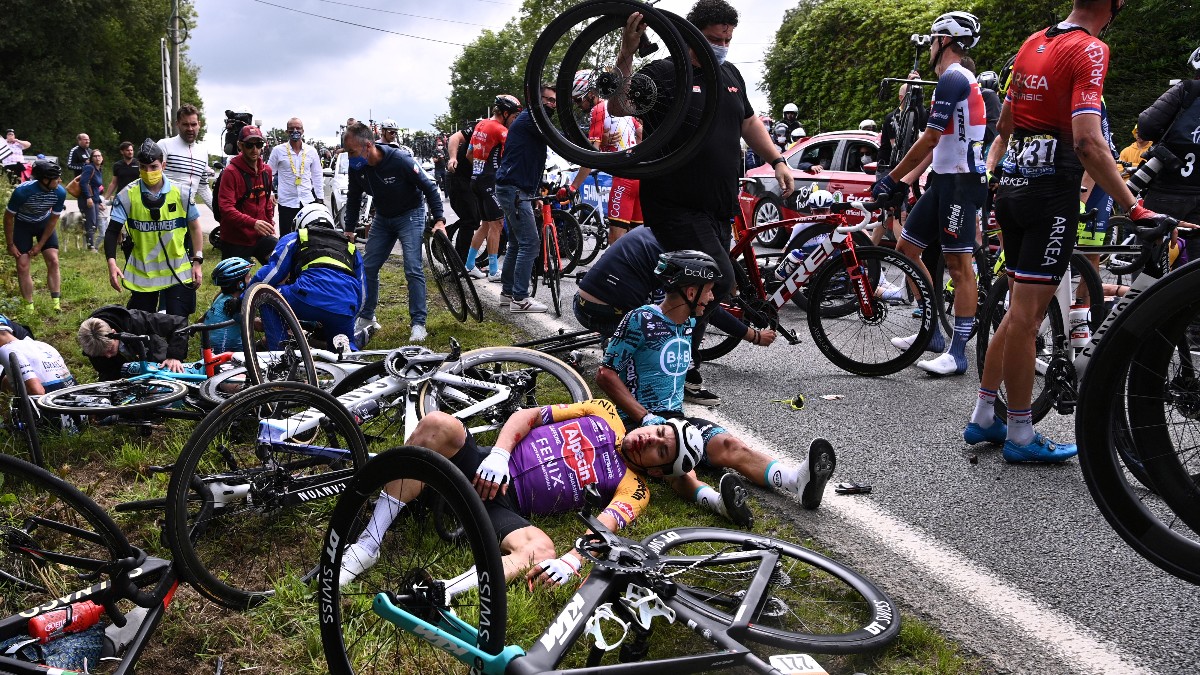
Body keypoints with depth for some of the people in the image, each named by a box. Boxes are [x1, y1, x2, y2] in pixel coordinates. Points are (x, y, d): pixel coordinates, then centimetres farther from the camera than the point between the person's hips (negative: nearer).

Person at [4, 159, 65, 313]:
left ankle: (57, 305, -6)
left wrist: (40, 244, -9)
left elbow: (53, 220, -10)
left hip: (44, 224, 2)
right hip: (22, 224, -2)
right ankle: (29, 308, -1)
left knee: (53, 261, -9)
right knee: (22, 265, -7)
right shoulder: (22, 191, -33)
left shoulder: (60, 192, -25)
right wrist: (10, 245, -11)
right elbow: (8, 218, -17)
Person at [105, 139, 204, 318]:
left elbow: (194, 227, 6)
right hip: (142, 274, 1)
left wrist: (198, 262, 3)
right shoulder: (127, 195, -7)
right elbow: (112, 232, -6)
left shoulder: (180, 193, -5)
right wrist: (111, 263, -21)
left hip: (178, 273, 0)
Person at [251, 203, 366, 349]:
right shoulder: (351, 248, 35)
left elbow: (270, 274, 15)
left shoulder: (294, 239, 24)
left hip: (310, 299, -4)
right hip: (345, 312, 4)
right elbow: (361, 293, 34)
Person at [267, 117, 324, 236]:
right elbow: (269, 174, 6)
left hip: (308, 201, 2)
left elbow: (317, 176, 11)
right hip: (286, 202, -2)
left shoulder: (311, 151, 6)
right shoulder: (278, 150, 0)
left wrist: (320, 198, 7)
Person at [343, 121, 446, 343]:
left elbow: (429, 188, -19)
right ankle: (366, 318, 19)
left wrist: (439, 220, -26)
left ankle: (418, 323, -7)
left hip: (410, 216, -6)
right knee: (368, 267, 4)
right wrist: (349, 230, 7)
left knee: (413, 269, -15)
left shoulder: (400, 161, -28)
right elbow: (353, 200, 6)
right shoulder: (357, 168, -12)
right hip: (382, 218, 6)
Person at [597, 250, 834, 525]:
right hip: (637, 420, -6)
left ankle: (799, 479, -44)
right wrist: (646, 417, -19)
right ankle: (717, 500, -65)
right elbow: (606, 374, -13)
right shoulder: (641, 320, -10)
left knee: (730, 445, -22)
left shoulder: (689, 324, 13)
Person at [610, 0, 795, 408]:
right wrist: (627, 52, -35)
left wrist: (777, 161, 21)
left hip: (719, 207, 8)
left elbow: (748, 121, 29)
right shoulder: (664, 74, -8)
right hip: (675, 206, -8)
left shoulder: (730, 75, 16)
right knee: (719, 280, -17)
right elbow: (618, 107, -24)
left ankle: (683, 372, 22)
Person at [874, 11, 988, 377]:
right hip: (944, 180, 10)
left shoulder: (953, 79, -13)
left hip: (961, 181, -10)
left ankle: (958, 352, -4)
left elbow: (929, 140, -17)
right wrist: (905, 179, 19)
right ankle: (932, 332, 18)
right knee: (907, 248, 11)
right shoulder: (956, 80, 20)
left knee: (959, 265, -8)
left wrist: (892, 178, -11)